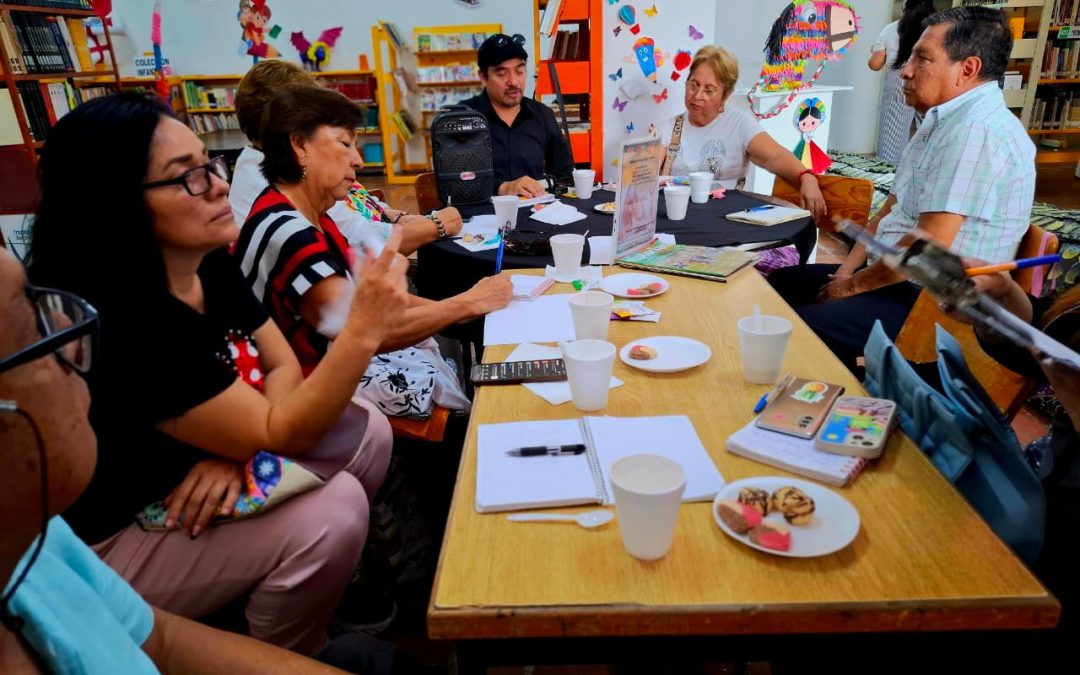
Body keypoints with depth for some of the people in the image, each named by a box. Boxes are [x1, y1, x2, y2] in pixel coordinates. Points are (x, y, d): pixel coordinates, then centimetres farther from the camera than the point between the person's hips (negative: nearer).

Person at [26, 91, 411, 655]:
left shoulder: (209, 264, -6)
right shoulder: (116, 322, -32)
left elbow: (283, 368, -1)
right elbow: (276, 433, -29)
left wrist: (235, 445, -20)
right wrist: (365, 327, -38)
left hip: (187, 489, 8)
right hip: (104, 547, -8)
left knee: (366, 432, -5)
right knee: (332, 512, -25)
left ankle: (322, 590, 16)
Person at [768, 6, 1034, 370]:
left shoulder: (976, 130, -21)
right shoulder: (944, 120, 13)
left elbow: (929, 244, -25)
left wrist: (854, 285, -12)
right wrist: (847, 270, 4)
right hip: (892, 275, 10)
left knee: (802, 328, -27)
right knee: (781, 283, 10)